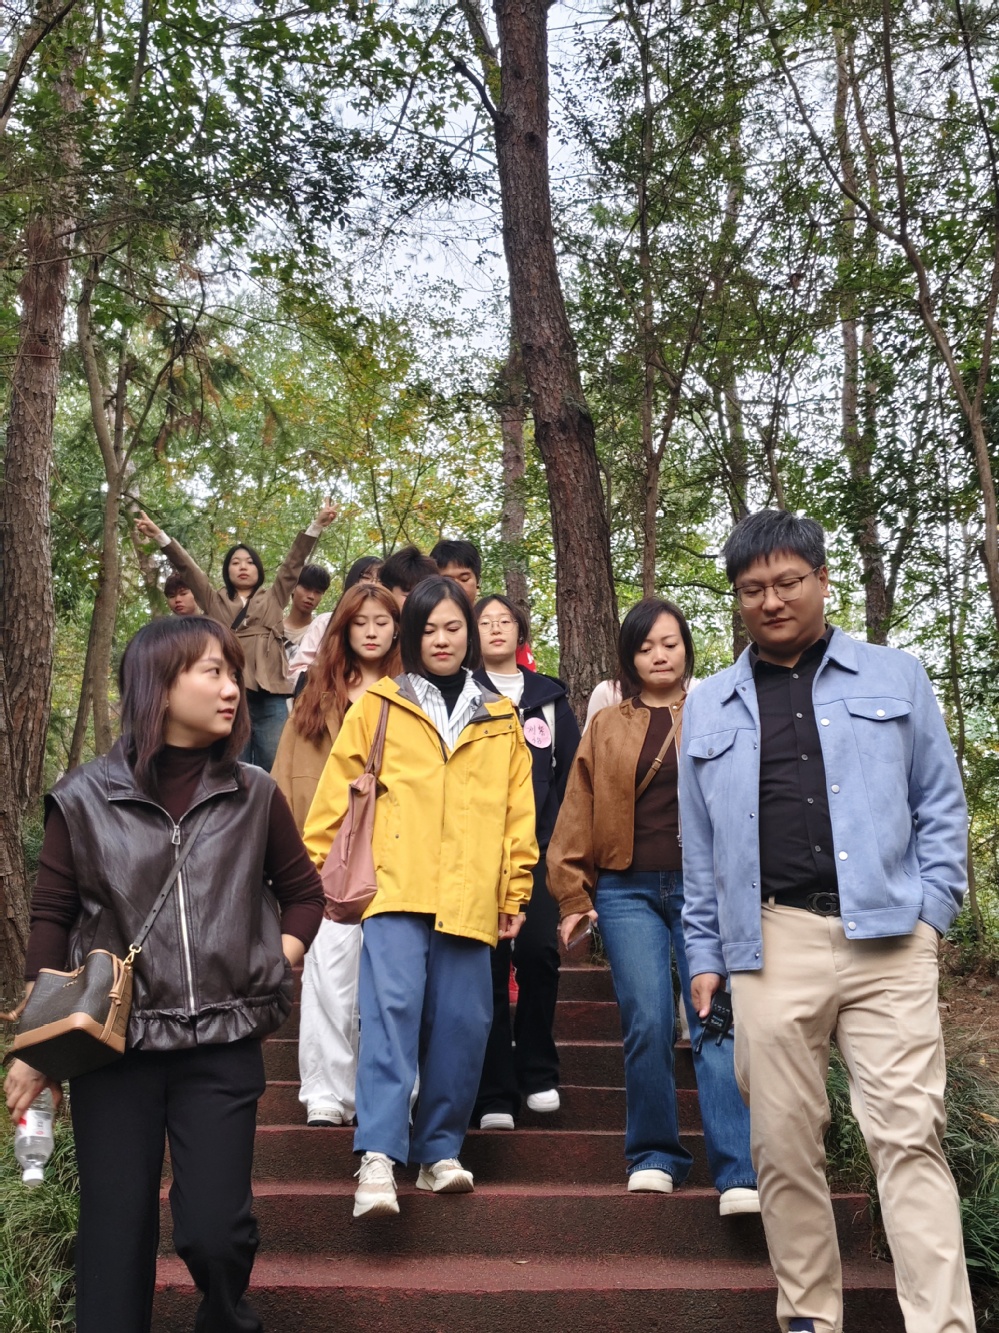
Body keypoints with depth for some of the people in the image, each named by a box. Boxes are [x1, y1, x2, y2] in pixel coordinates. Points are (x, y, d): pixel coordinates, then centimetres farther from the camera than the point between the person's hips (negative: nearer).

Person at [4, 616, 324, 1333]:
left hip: (223, 1043, 1)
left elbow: (304, 892, 15)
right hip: (112, 1041, 0)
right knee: (115, 1236, 3)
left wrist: (276, 969, 1)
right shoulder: (85, 799, -1)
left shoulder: (254, 795, 4)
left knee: (214, 1231, -2)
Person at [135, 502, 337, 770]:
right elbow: (186, 568, 14)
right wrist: (160, 536, 5)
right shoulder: (215, 602, 22)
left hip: (270, 698, 0)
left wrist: (316, 526, 2)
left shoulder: (274, 599, 21)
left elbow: (294, 562, 12)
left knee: (273, 773, 0)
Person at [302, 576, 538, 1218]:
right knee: (392, 1008, -15)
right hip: (395, 889, -2)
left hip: (470, 896, 3)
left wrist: (516, 890, 9)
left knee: (462, 1023, 3)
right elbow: (337, 795, 7)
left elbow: (519, 812, 13)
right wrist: (319, 872, 4)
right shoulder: (377, 708, 8)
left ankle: (440, 1150, 16)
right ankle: (379, 1155, -16)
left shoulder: (501, 719, 15)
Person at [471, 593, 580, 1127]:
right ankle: (495, 1096, 2)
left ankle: (537, 1072, 11)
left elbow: (569, 770, 13)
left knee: (538, 950, -9)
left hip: (538, 846, 2)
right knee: (490, 961, -4)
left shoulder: (549, 696, 16)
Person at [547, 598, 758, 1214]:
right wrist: (573, 896, 5)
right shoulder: (606, 728, 13)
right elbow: (578, 815, 11)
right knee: (648, 1024, -5)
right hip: (628, 891, 1)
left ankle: (740, 1177, -8)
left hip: (706, 888, -1)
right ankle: (655, 1157, 12)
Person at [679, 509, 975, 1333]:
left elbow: (941, 804, 9)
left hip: (887, 940, -2)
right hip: (770, 945, 2)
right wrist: (706, 955, 10)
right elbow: (701, 846, 14)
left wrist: (931, 910, -2)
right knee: (785, 1144, 5)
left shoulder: (895, 679, 10)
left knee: (909, 1138, -5)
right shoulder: (711, 708, 14)